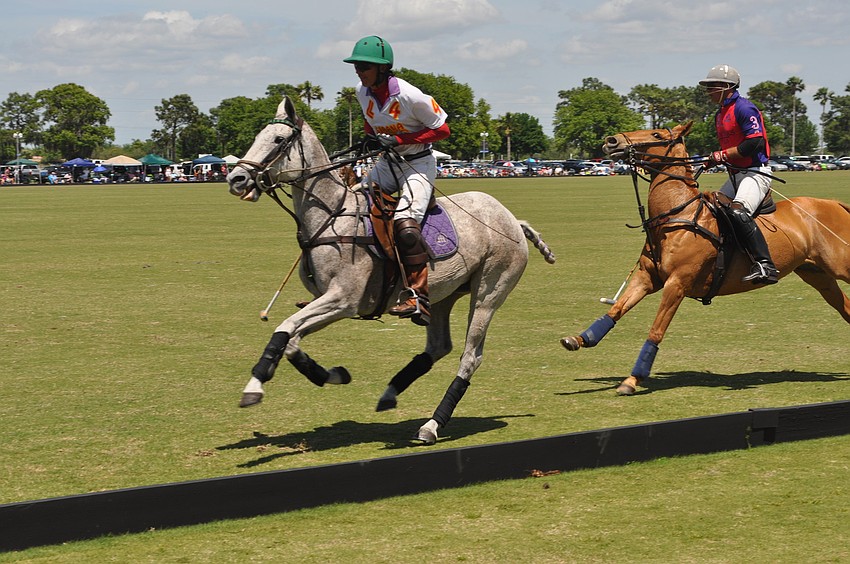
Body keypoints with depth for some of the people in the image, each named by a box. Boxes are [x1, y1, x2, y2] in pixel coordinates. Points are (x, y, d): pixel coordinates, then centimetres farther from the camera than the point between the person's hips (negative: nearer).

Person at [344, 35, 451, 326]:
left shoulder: (410, 96, -23)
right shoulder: (363, 93, -2)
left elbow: (442, 129, -16)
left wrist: (400, 139, -22)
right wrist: (371, 139, -4)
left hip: (418, 163, -8)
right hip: (388, 162, 8)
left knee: (405, 224, -25)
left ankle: (418, 296, -22)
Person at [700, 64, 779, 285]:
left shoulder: (744, 108, -12)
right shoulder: (720, 115, 19)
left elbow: (755, 143, -21)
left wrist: (723, 155, -16)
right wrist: (714, 159, 6)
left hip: (755, 172, -11)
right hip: (736, 175, 11)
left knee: (738, 213, -31)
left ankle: (765, 265, -35)